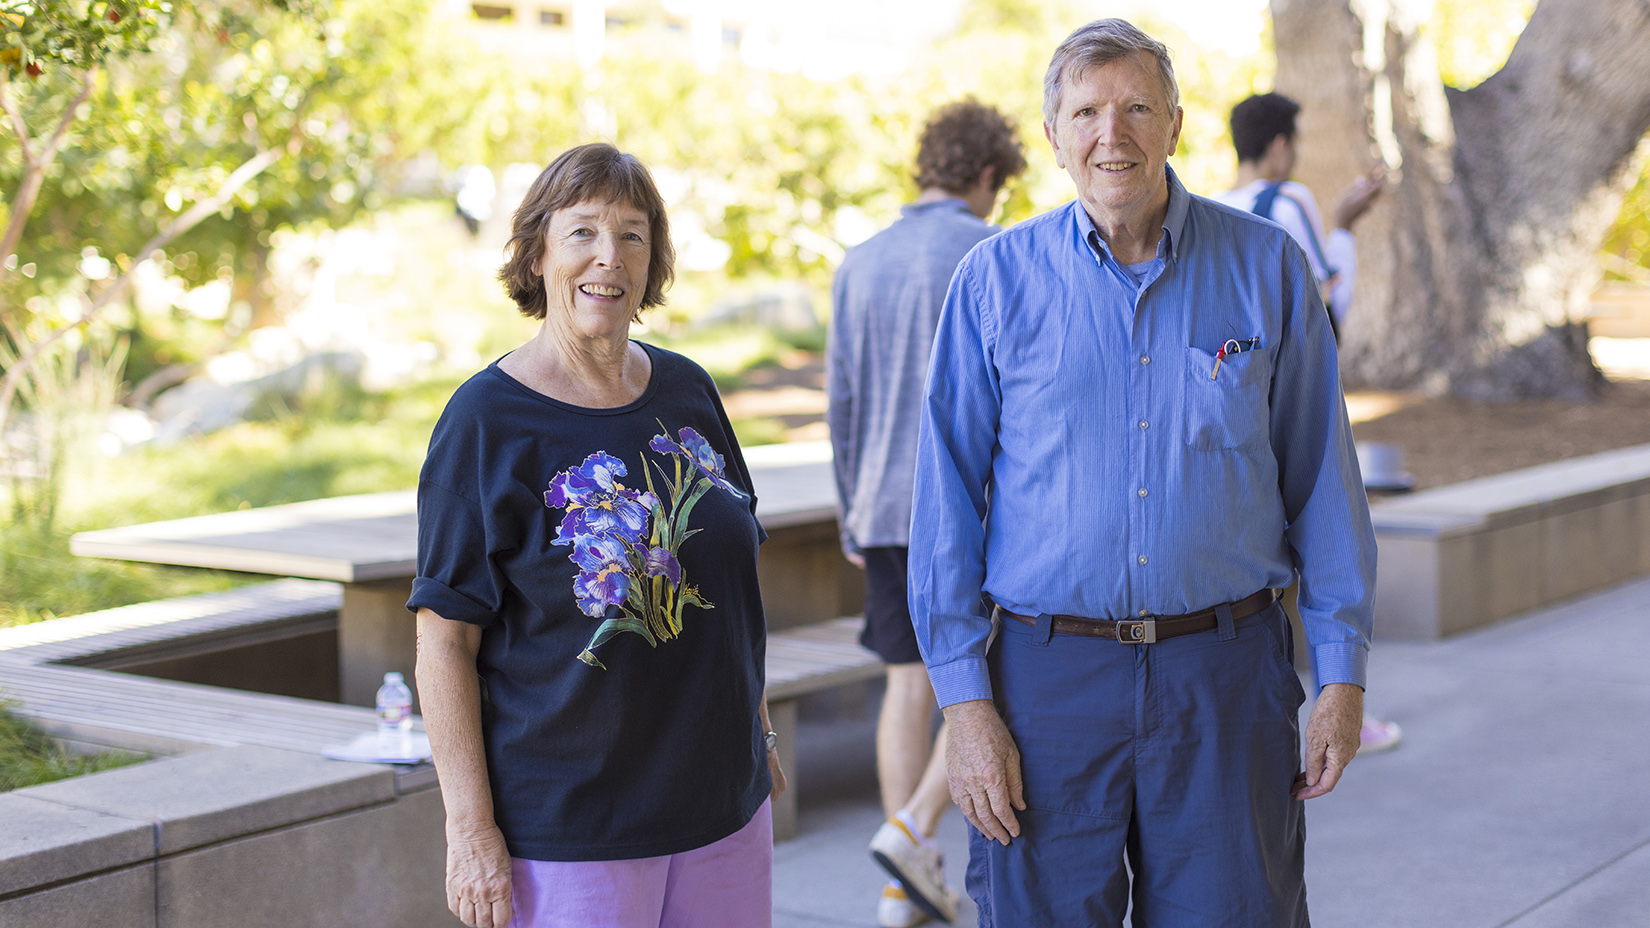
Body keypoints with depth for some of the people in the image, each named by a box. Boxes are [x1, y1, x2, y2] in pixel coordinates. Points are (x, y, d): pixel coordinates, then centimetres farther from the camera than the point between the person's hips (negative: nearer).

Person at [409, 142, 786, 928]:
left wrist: (758, 734, 19)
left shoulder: (687, 392, 6)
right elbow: (444, 639, -12)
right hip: (564, 827, -5)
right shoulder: (485, 419, -10)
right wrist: (469, 827, -15)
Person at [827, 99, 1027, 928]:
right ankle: (913, 829, -8)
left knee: (910, 682, 10)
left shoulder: (860, 263, 9)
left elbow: (843, 403, 10)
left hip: (886, 509, 5)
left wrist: (852, 510, 18)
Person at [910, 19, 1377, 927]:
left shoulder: (1267, 267, 2)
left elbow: (1320, 481, 6)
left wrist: (1342, 674, 2)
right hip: (1048, 676, 0)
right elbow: (947, 500, 1)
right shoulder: (994, 281, 0)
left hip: (1226, 679, 1)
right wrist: (964, 700, -5)